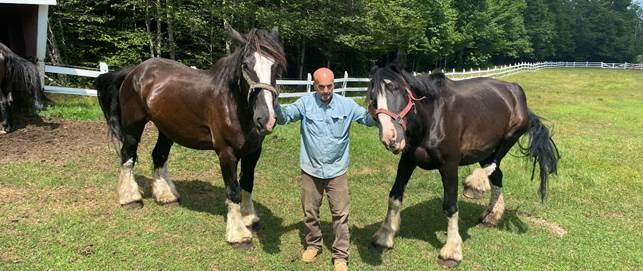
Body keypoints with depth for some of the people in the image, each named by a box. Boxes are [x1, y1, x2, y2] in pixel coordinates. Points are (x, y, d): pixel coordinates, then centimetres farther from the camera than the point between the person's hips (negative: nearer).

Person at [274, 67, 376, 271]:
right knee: (310, 211, 16)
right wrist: (275, 105, -38)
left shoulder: (347, 105, -7)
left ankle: (341, 255, 19)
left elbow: (369, 120, -7)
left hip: (336, 170, 0)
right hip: (310, 170, 1)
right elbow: (284, 117, -16)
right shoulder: (305, 103, -8)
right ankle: (313, 244, 38)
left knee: (340, 214, 5)